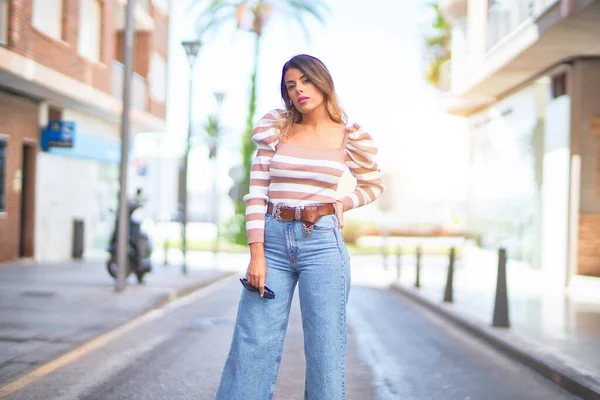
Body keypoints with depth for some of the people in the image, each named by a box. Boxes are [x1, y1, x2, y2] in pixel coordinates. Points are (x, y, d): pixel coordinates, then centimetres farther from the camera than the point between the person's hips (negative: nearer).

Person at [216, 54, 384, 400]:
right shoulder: (276, 129, 5)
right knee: (253, 345, 0)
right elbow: (257, 191, 0)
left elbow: (374, 184, 19)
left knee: (325, 347, 1)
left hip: (322, 242, -1)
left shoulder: (350, 136, 3)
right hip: (273, 240, 1)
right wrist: (257, 254, -7)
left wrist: (342, 205, 2)